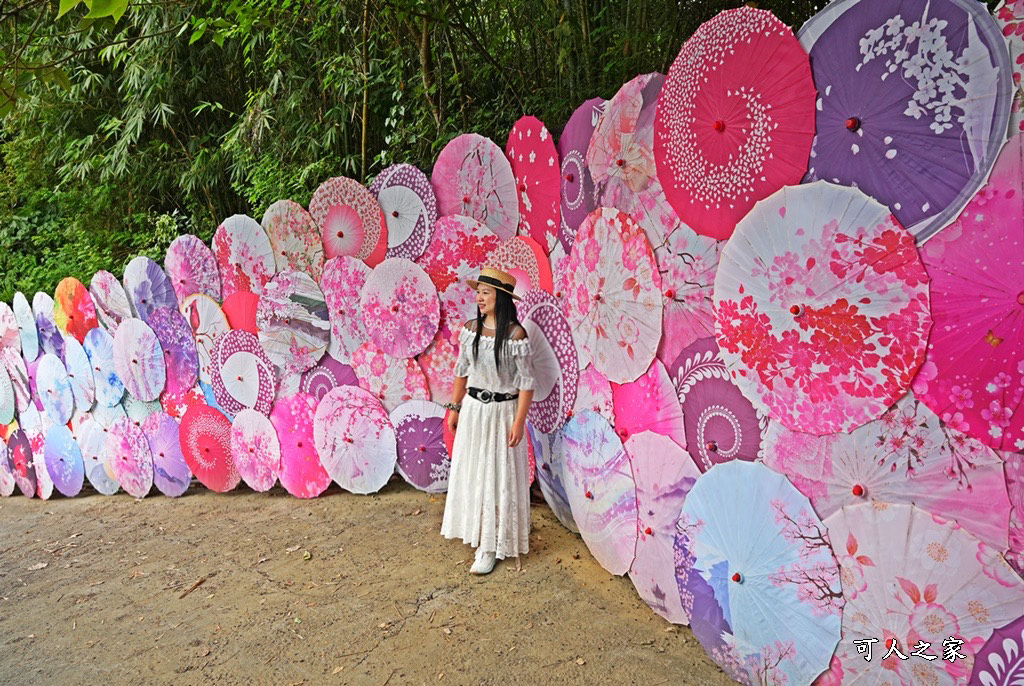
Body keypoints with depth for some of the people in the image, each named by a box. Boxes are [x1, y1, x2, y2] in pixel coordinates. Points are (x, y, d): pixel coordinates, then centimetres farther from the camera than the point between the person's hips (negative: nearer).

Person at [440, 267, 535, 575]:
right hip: (473, 408, 6)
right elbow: (461, 371, 9)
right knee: (470, 470, 15)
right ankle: (478, 530, 35)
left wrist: (519, 421, -16)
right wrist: (455, 407, 11)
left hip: (502, 411, -5)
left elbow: (526, 382, -14)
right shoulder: (469, 329, 0)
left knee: (498, 475, 5)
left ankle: (491, 546, 17)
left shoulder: (515, 334, -16)